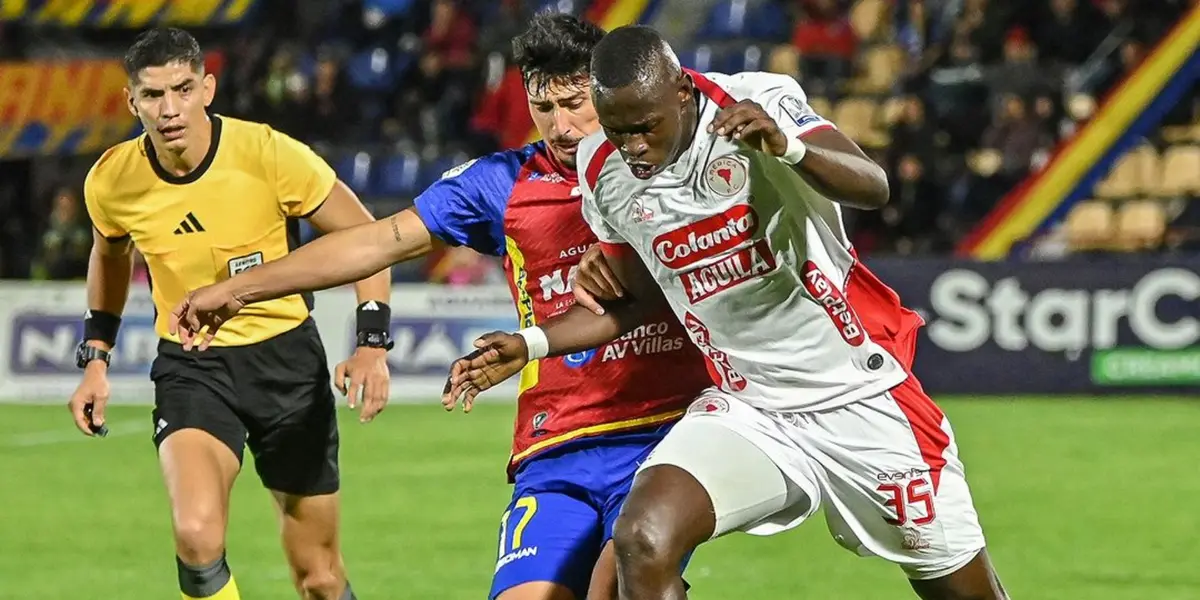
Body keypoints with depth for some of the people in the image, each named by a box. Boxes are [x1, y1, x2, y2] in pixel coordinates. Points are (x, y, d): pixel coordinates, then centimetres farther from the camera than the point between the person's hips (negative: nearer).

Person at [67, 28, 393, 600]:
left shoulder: (269, 154, -18)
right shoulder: (111, 182, -8)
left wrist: (372, 342, -17)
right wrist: (95, 357, 12)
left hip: (286, 356, -1)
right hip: (189, 366, 1)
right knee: (197, 537, -27)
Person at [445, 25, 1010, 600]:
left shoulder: (758, 104, -16)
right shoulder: (604, 171, -2)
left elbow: (874, 188, -30)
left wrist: (789, 147, -48)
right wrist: (530, 344, 4)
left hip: (864, 398, -3)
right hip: (747, 411, 3)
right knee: (642, 543, -23)